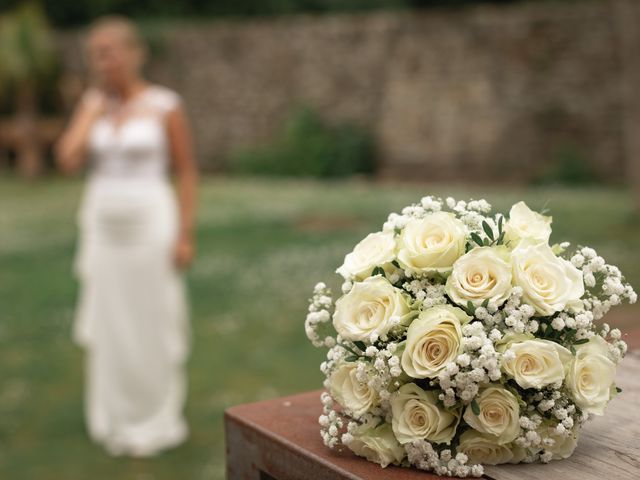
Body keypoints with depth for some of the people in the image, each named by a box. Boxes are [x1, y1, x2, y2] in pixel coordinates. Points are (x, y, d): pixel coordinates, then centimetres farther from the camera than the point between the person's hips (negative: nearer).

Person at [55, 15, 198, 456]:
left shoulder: (165, 106, -6)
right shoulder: (92, 105, 7)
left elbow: (187, 173, -5)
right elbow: (68, 160, -5)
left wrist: (185, 235, -11)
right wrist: (94, 107, -4)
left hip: (151, 225, -5)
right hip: (104, 226, 5)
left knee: (152, 324, 4)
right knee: (109, 324, 11)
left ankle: (157, 420, 19)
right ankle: (117, 419, 25)